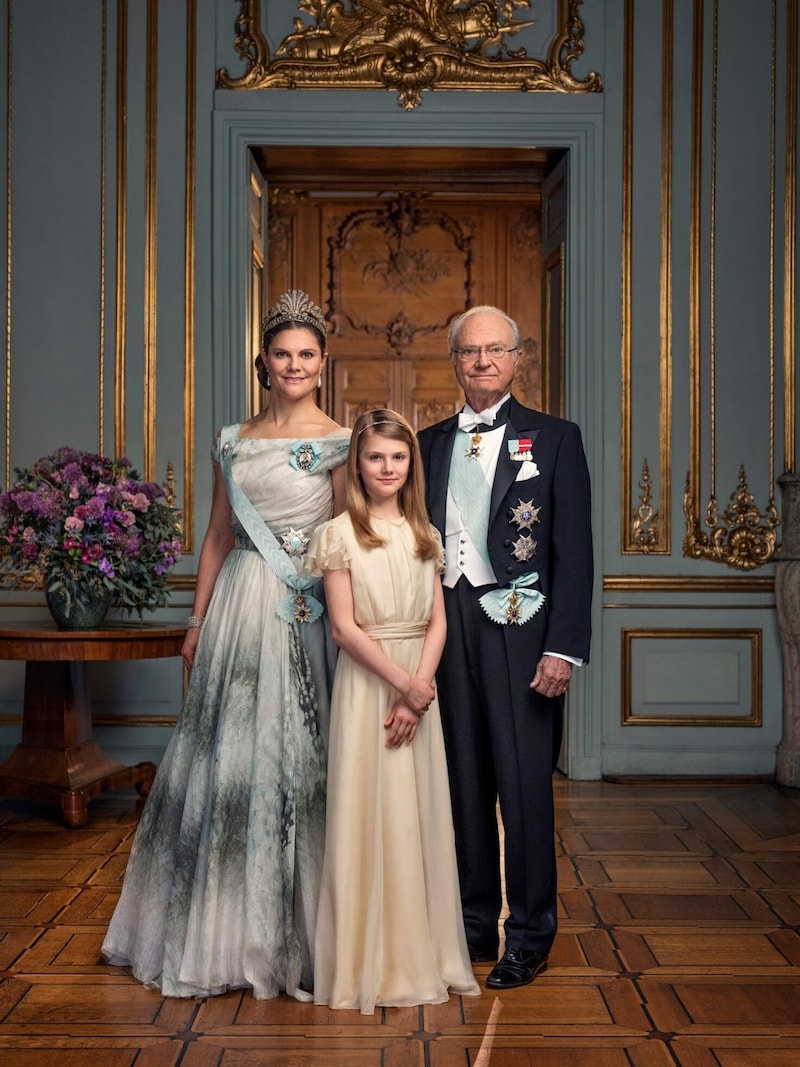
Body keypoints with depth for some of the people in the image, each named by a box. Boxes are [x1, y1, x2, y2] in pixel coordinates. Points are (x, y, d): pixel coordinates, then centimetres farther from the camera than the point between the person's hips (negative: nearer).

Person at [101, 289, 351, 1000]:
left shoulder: (337, 444, -1)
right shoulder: (234, 442, 11)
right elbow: (218, 536, 14)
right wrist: (198, 621, 10)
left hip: (305, 615, -4)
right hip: (238, 610, 4)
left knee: (293, 756, 0)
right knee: (223, 755, 7)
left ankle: (290, 931, 16)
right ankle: (222, 927, 23)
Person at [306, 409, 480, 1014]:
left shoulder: (424, 534, 10)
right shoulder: (340, 534, -4)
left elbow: (437, 622, 5)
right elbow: (345, 627, -10)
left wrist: (421, 688, -10)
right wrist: (401, 683, -15)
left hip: (420, 685, 4)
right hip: (366, 684, -4)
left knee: (419, 814, 8)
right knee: (368, 812, -1)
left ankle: (421, 954, 20)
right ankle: (371, 962, 11)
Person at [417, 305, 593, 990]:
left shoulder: (554, 439, 2)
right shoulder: (431, 444, 14)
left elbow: (574, 553, -4)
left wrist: (564, 648, -12)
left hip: (519, 626, -4)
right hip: (446, 627, 4)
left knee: (524, 784, 0)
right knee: (463, 783, 10)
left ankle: (530, 938, 14)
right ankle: (474, 925, 24)